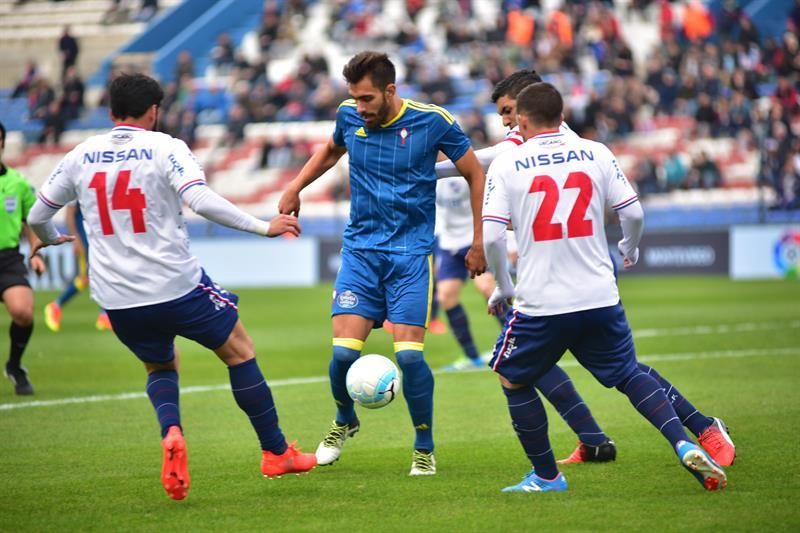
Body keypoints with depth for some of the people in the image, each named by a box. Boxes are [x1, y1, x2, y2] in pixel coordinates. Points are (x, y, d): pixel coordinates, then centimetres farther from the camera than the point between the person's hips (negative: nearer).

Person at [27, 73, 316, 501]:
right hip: (177, 287, -4)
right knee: (239, 351, 18)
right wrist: (263, 227, -16)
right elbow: (201, 201, -21)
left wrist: (51, 239, 37)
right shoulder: (165, 148, -6)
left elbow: (37, 216, 14)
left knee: (160, 367, 28)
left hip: (117, 300, 4)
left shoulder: (81, 156, 7)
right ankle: (276, 453, 21)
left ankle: (170, 433, -4)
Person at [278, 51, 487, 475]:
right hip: (360, 249, 3)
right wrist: (295, 187, 14)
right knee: (344, 352, -10)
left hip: (411, 253, -3)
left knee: (409, 353, -14)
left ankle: (425, 448, 6)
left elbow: (475, 175, 3)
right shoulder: (349, 116, 1)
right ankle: (344, 421, 21)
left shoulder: (432, 121, -9)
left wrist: (478, 242, 3)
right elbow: (331, 150, 26)